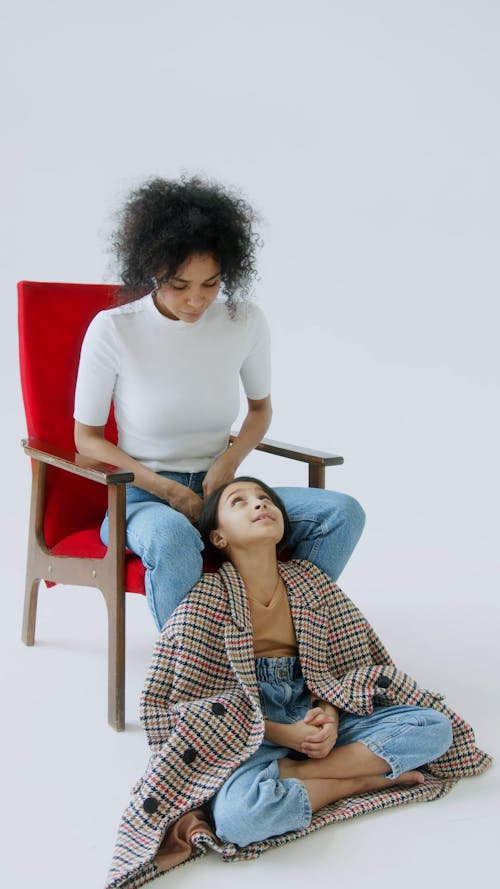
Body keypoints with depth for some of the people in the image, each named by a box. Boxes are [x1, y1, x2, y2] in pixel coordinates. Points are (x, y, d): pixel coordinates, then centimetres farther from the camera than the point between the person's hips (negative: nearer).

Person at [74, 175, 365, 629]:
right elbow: (87, 438, -4)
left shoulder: (245, 322, -4)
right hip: (143, 498, -3)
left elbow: (260, 408, 13)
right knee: (172, 538, -40)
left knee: (343, 513, -17)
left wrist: (229, 462, -8)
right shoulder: (112, 330, -12)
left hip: (216, 490, 4)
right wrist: (168, 491, -15)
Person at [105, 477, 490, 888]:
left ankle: (287, 774, -16)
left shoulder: (310, 581, 4)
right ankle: (361, 779, -13)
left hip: (315, 717, 5)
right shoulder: (206, 599, -10)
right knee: (241, 813, -38)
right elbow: (167, 699, -10)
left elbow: (354, 662, 11)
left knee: (436, 726, -11)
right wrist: (280, 733, -15)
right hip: (243, 730, -5)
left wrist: (329, 714, -11)